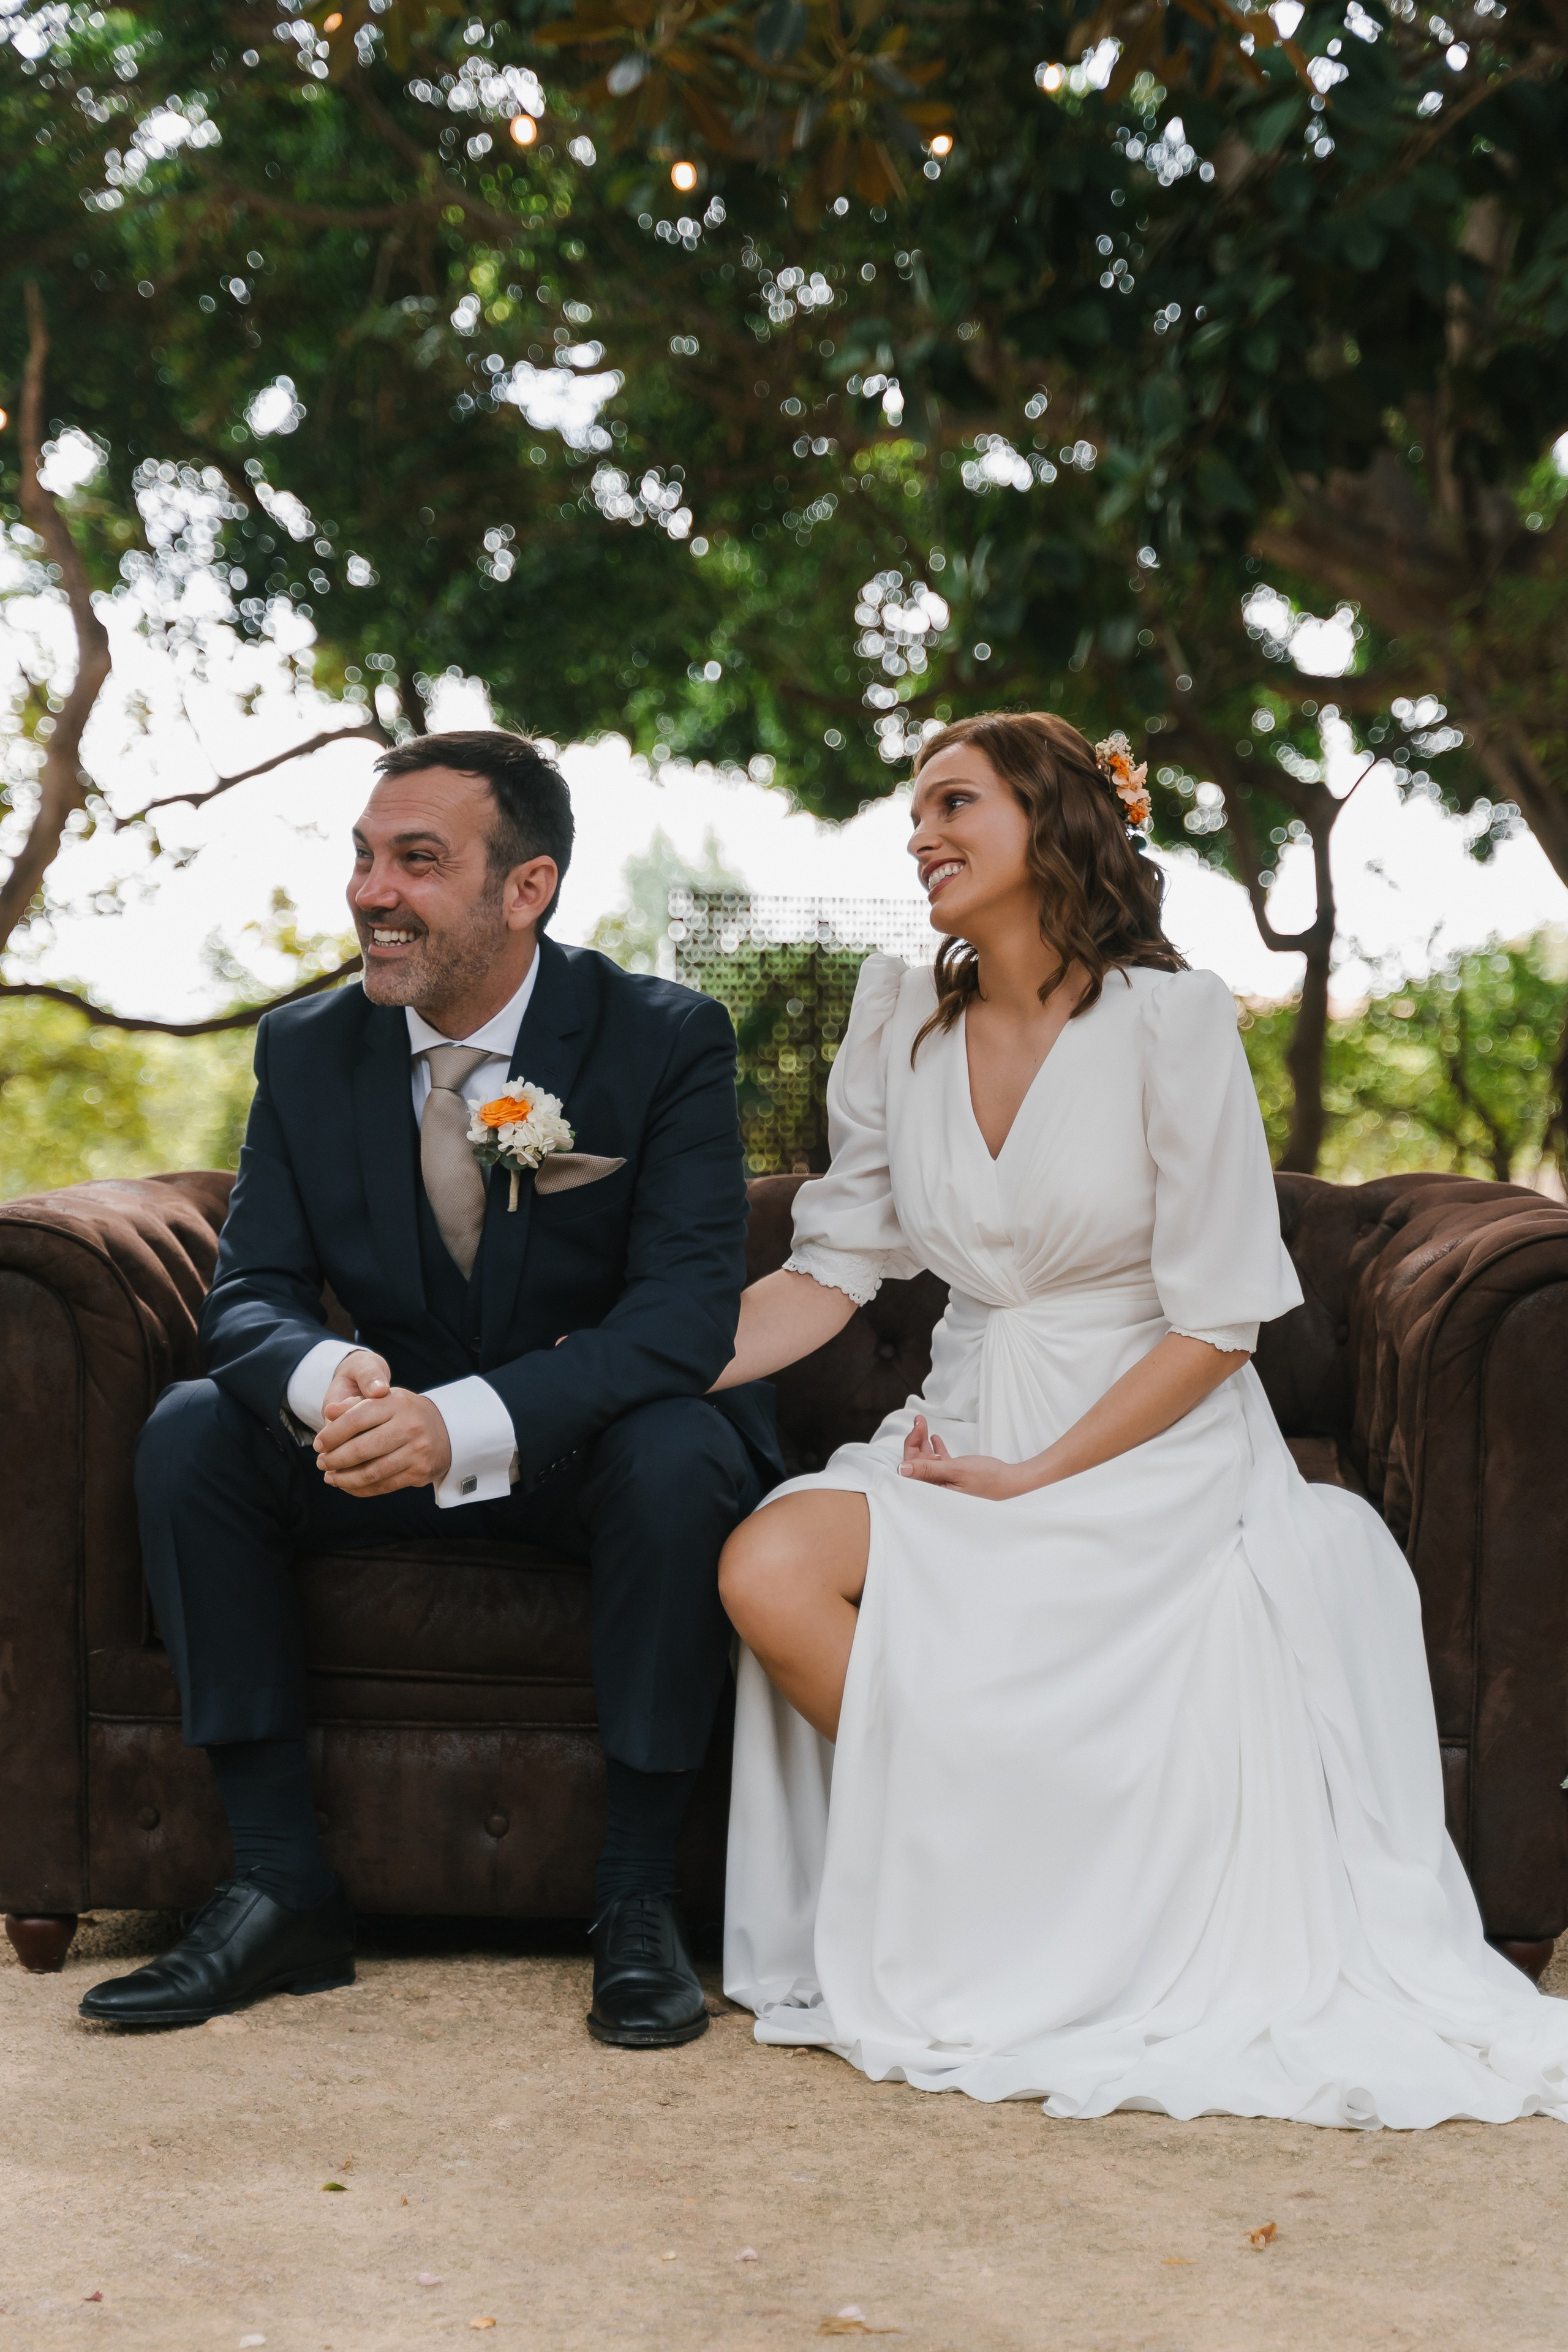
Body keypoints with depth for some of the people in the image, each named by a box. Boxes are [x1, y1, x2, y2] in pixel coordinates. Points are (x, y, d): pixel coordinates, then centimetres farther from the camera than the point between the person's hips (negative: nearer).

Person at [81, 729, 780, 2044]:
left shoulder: (667, 1043, -15)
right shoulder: (307, 1051, -3)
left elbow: (689, 1314, -25)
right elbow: (250, 1293, -7)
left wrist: (468, 1423, -40)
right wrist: (329, 1378, -34)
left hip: (595, 1445, -3)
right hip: (394, 1444, 4)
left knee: (682, 1459, -36)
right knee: (190, 1432, -20)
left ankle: (639, 1899, -20)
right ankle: (281, 1889, -16)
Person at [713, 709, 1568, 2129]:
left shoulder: (1171, 1021, -8)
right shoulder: (904, 1027, 8)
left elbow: (1217, 1320, -10)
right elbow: (833, 1271, 5)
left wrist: (1038, 1476, -15)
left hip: (1150, 1453, -5)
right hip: (969, 1431, 5)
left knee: (942, 1676, -29)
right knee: (767, 1567, -24)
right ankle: (967, 1883, -7)